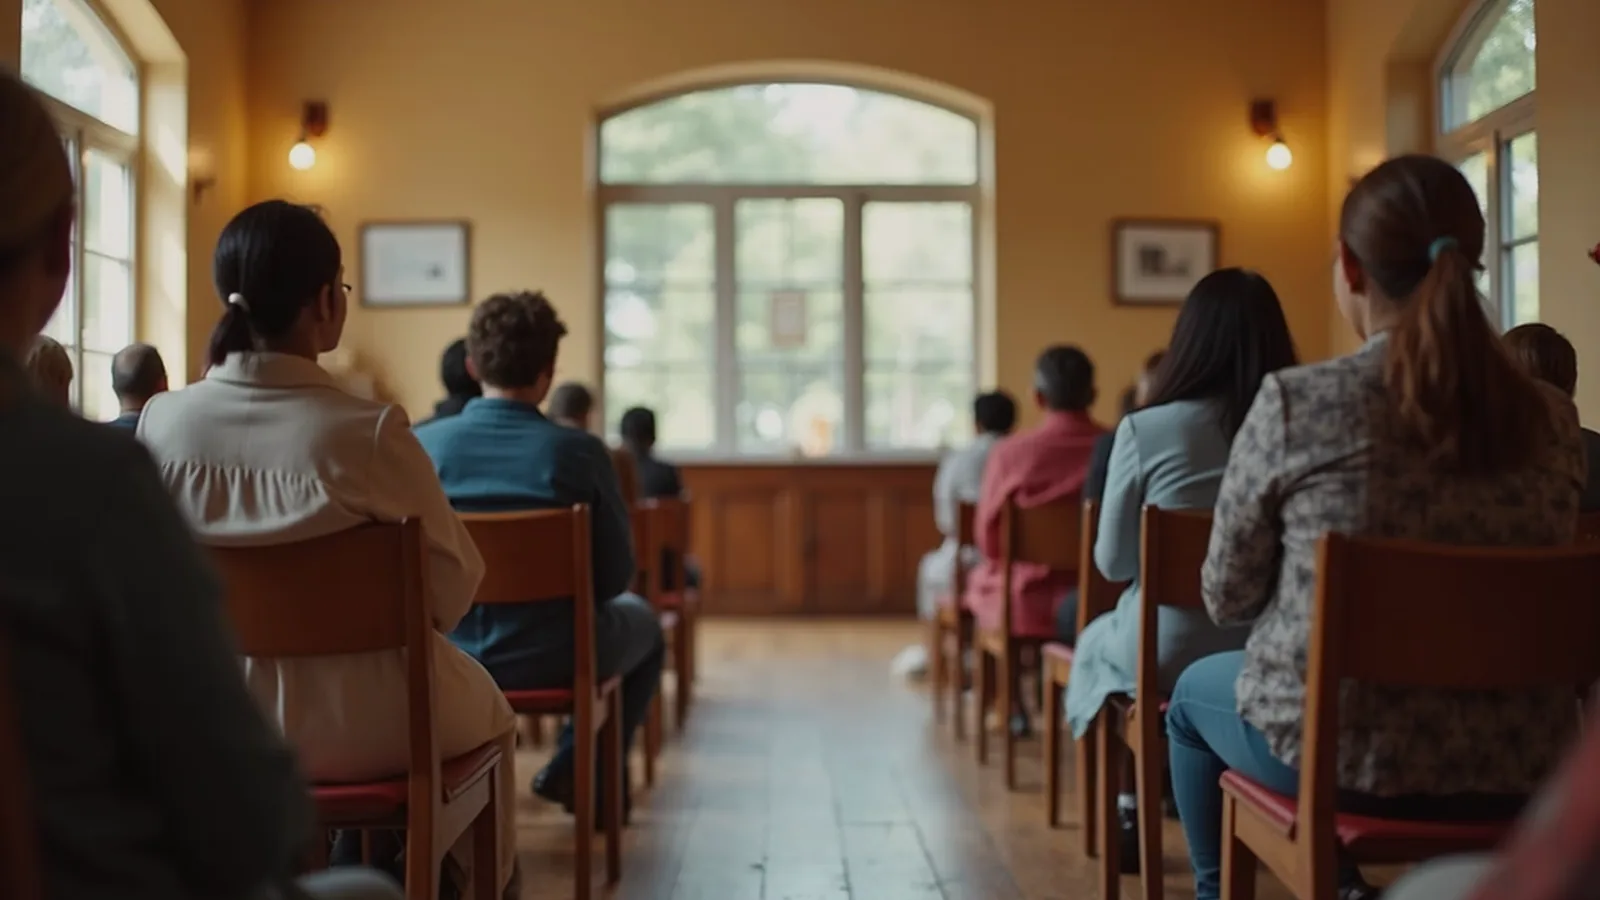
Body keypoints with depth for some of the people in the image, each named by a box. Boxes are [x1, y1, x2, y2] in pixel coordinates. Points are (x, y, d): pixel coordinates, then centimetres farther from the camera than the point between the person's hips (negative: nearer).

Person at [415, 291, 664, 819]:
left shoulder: (420, 445, -9)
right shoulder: (579, 452, -15)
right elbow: (615, 574, -8)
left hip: (442, 660, 3)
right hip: (551, 661, -3)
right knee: (639, 618, 30)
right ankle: (575, 769, 24)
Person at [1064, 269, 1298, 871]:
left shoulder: (1144, 430, -15)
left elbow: (1113, 562, -4)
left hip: (1167, 654, -3)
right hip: (1268, 653, 3)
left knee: (1096, 644, 31)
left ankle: (1129, 813, 33)